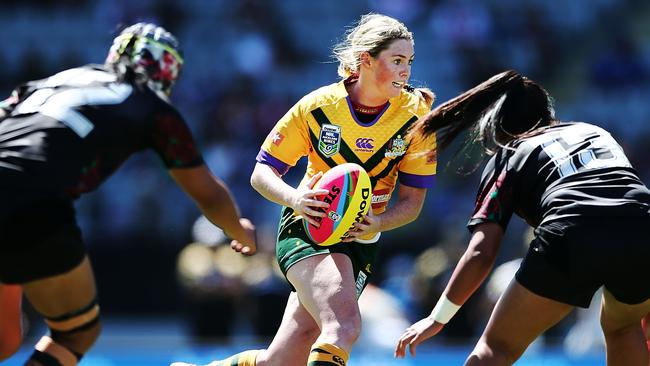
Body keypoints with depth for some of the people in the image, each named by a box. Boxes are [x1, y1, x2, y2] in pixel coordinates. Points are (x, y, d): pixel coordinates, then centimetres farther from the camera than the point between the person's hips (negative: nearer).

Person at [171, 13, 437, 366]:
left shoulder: (416, 116, -7)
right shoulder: (317, 106, -11)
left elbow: (412, 201, -1)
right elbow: (261, 173, -3)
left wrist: (377, 223, -23)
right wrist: (294, 198, -25)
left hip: (361, 241, 3)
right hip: (306, 230, -3)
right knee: (344, 326, -33)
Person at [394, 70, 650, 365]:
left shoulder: (506, 158, 22)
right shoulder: (595, 131, 34)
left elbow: (481, 253, 12)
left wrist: (437, 318, 17)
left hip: (571, 237, -4)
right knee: (622, 327, 33)